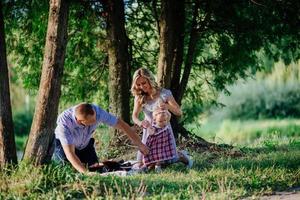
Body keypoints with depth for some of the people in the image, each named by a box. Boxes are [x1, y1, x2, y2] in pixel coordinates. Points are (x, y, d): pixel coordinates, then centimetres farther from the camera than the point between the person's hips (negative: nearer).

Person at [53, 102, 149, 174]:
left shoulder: (96, 111, -33)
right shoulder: (64, 122, -41)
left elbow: (121, 124, -19)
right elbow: (70, 153, -40)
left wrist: (140, 144, -14)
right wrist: (86, 173, -52)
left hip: (85, 143, 3)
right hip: (63, 144, -3)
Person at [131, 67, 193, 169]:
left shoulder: (164, 93, -12)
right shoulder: (139, 98, -2)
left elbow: (179, 112, -15)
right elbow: (134, 116, -9)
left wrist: (168, 106, -37)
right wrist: (140, 122, -33)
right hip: (148, 131, 4)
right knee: (141, 164, 2)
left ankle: (181, 155, 28)